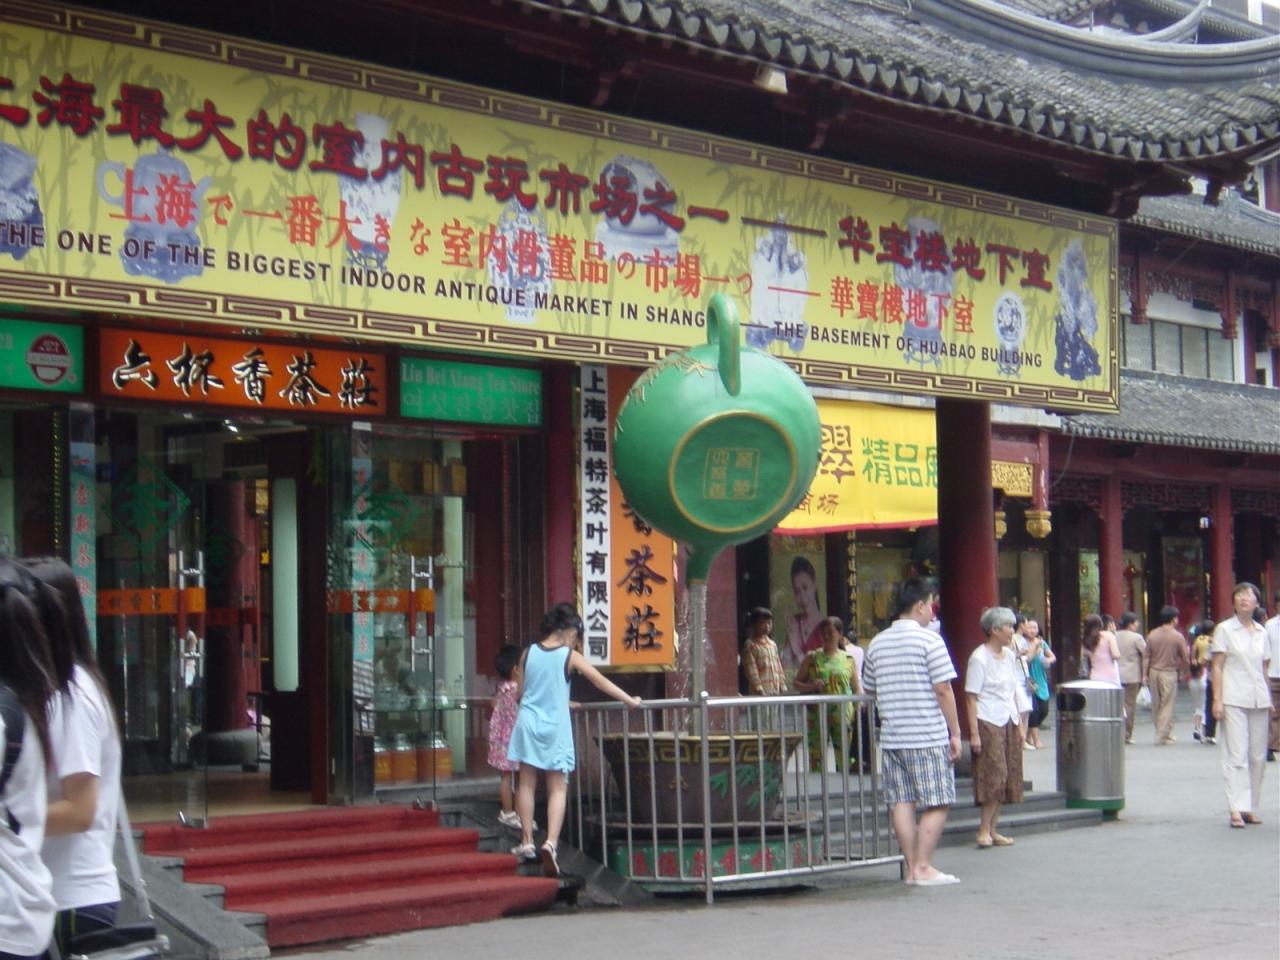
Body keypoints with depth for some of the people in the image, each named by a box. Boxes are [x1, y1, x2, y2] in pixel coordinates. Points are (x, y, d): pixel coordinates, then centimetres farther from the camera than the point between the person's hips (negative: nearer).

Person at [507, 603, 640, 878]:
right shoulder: (570, 656, -5)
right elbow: (601, 682, -4)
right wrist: (630, 701, 5)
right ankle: (550, 843, -16)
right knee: (557, 788, 0)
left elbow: (519, 694, 10)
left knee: (527, 783, 11)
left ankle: (527, 843, 15)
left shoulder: (529, 653, 4)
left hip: (528, 723, 3)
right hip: (555, 728, -3)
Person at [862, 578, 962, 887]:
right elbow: (943, 689, -11)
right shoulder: (929, 639, -8)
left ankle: (911, 866, 10)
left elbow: (869, 690, 16)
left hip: (892, 736, 6)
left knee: (901, 803, 7)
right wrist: (955, 733, -5)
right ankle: (923, 867, -2)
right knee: (937, 804, 0)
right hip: (928, 736, -6)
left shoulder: (877, 643, 11)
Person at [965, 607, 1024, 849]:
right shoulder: (979, 658, -11)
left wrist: (1019, 724, 15)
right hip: (988, 723, -7)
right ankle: (984, 830, -5)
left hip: (1009, 722, 8)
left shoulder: (1009, 655, 11)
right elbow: (971, 697, -13)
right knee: (994, 775, -11)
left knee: (1007, 778, 6)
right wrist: (974, 733, -17)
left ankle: (992, 830, 11)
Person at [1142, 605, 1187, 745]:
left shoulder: (1152, 635, 2)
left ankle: (1164, 733, 22)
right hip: (1169, 673, -4)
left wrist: (1145, 674, 8)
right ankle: (1162, 736, 0)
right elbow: (1185, 657, -4)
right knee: (1167, 706, 2)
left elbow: (1146, 657, 3)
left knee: (1156, 705, 13)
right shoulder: (1177, 636, -8)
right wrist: (1181, 668, 17)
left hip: (1154, 672, 4)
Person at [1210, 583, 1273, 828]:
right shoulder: (1224, 629, 0)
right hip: (1234, 700, -5)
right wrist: (1217, 700, -10)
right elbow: (1217, 667, -3)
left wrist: (1269, 699, 14)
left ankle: (1251, 807, 13)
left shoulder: (1261, 632, 13)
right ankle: (1237, 808, -14)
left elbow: (1264, 668, 18)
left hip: (1258, 701, 5)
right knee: (1236, 754, -10)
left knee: (1258, 755, 5)